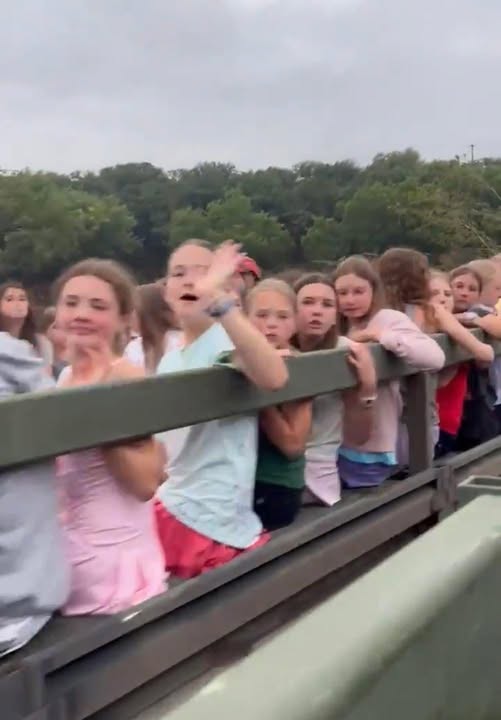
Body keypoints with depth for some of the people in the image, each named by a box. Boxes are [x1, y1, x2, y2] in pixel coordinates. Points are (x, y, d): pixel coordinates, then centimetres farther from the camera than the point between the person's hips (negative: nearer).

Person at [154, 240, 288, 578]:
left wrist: (217, 299, -45)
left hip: (214, 522, -8)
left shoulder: (227, 341, -14)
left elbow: (274, 377, -39)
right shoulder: (170, 360, 10)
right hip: (171, 506, 8)